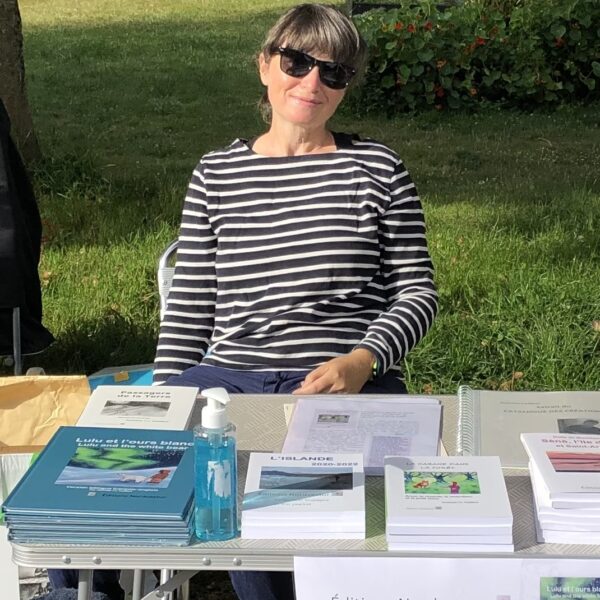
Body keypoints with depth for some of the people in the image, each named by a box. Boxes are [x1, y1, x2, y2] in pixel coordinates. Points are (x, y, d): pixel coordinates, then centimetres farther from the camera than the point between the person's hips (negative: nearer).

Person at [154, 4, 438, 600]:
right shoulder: (216, 174, 13)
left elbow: (417, 289, 6)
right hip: (230, 376, 3)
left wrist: (363, 361, -13)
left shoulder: (378, 169, 8)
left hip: (348, 383, -2)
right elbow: (189, 305, 13)